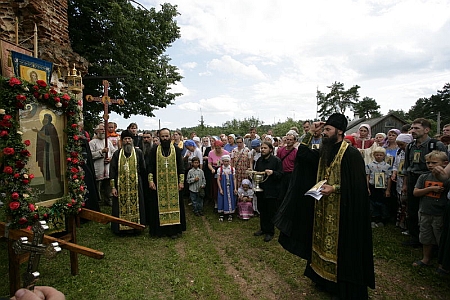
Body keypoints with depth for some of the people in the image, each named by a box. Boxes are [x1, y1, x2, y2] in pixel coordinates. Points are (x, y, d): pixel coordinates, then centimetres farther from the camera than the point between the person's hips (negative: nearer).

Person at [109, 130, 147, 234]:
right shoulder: (117, 154, 4)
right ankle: (121, 227, 21)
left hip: (135, 186, 0)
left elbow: (143, 170, 6)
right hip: (121, 186, 1)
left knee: (135, 206, 5)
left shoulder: (138, 152, 2)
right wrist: (113, 187, -3)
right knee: (121, 207, 6)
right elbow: (112, 171, 2)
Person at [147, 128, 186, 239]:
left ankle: (174, 229, 14)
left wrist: (181, 181, -4)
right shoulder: (155, 149, 4)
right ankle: (161, 229, 17)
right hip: (159, 183, 0)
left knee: (174, 204, 4)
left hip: (174, 183, 0)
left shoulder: (176, 149, 3)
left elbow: (181, 166, 3)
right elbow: (151, 166, 3)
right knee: (160, 206, 5)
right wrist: (151, 180, -6)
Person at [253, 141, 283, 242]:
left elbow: (281, 175, -12)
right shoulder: (259, 160, 10)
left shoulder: (276, 160, -10)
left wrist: (272, 172, -29)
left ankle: (270, 232, 18)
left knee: (271, 212, 4)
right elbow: (256, 171, 22)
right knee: (262, 210, 15)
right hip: (261, 189, 6)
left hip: (272, 190, -6)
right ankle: (263, 229, 31)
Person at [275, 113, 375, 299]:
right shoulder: (324, 152, 8)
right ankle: (324, 279, 36)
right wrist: (310, 134, 2)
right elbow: (302, 154, 8)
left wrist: (334, 188, -27)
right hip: (323, 209, 8)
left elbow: (358, 183, -18)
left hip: (343, 210, -7)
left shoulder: (351, 154, -15)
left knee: (341, 247, 5)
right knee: (324, 243, 17)